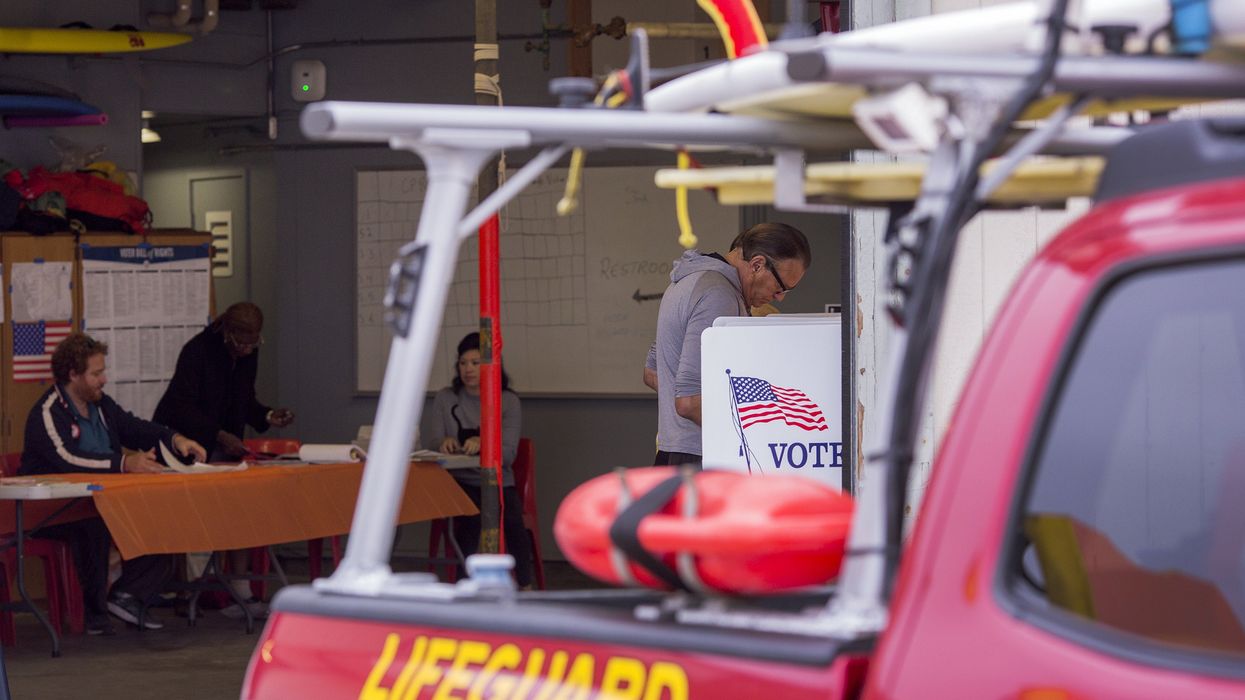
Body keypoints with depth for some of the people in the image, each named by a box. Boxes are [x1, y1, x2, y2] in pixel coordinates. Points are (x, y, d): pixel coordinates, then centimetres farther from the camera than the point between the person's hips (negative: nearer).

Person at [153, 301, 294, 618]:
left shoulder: (248, 355, 2)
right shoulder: (197, 351, -19)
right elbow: (182, 407, -22)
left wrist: (267, 416, -6)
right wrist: (220, 436, -29)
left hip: (222, 444, 6)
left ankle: (241, 592, -10)